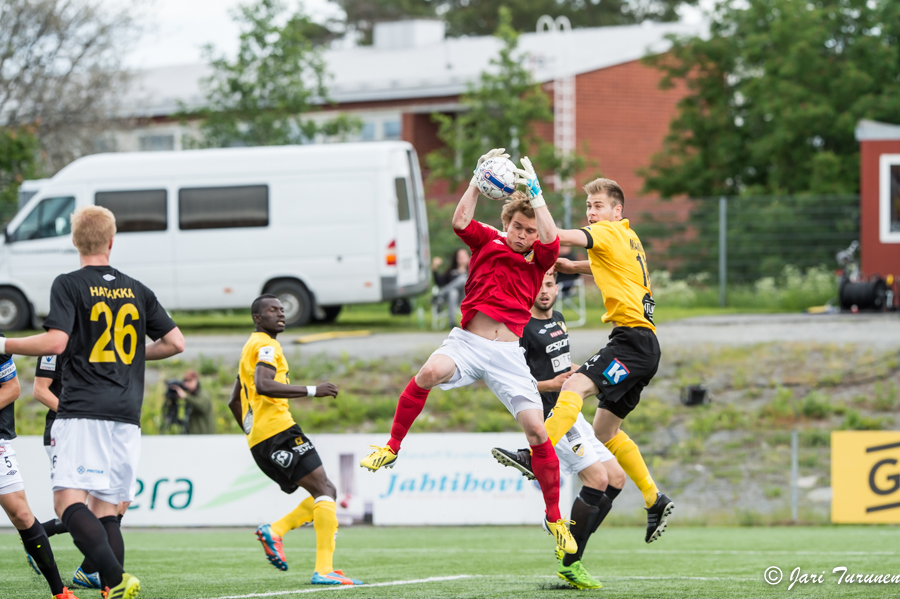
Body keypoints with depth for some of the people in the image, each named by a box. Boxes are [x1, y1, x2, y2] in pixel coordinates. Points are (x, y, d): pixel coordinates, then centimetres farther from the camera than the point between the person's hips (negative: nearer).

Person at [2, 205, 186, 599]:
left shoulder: (69, 285, -2)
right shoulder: (136, 290, 14)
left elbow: (56, 342, -14)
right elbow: (176, 342, 16)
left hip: (83, 412, -5)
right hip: (127, 417, 5)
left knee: (69, 503, -12)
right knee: (105, 508, 11)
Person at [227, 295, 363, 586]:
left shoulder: (251, 348, 26)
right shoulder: (266, 346, -5)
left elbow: (234, 402, 32)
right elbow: (263, 385, -23)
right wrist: (312, 390, -21)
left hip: (259, 441, 10)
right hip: (278, 431, -10)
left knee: (324, 493, 12)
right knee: (325, 491, -13)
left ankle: (274, 531, -2)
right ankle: (324, 570, -23)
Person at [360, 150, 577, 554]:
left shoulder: (538, 259, 9)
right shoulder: (487, 241, 11)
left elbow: (550, 238, -14)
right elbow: (460, 221, -8)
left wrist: (534, 191, -13)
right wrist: (478, 179, -13)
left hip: (508, 354, 1)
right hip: (467, 342, -1)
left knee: (538, 431, -10)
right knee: (429, 373, -35)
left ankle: (554, 518, 6)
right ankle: (391, 448, -17)